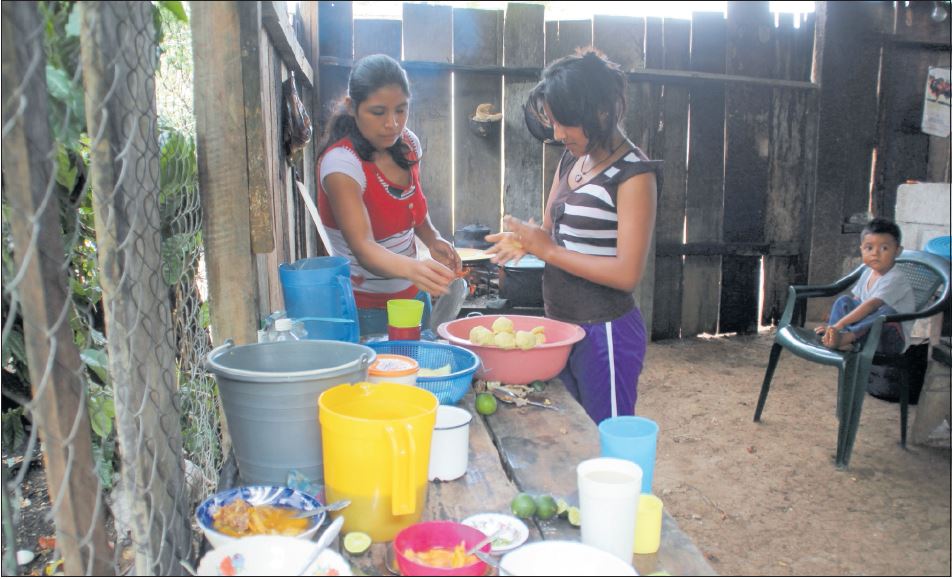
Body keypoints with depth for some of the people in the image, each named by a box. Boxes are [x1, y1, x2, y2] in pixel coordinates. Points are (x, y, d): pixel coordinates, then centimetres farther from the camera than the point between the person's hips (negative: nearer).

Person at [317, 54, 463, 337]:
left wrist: (433, 239, -4)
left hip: (414, 298, 6)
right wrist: (412, 267, -51)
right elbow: (363, 247, -32)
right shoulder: (341, 162, -22)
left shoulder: (409, 145, -1)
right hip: (365, 310, -6)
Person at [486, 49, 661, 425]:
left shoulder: (634, 174, -15)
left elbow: (627, 274, -22)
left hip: (605, 333, -8)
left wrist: (549, 250, -19)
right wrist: (525, 240, -6)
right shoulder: (571, 160, 8)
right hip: (561, 324, 8)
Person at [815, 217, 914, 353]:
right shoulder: (867, 273, 8)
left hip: (892, 338, -7)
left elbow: (870, 306, -29)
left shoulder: (895, 279, -18)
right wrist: (834, 326, -4)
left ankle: (847, 337, -44)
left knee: (888, 312, -34)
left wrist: (840, 324, -36)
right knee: (843, 300, -5)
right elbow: (856, 302, 10)